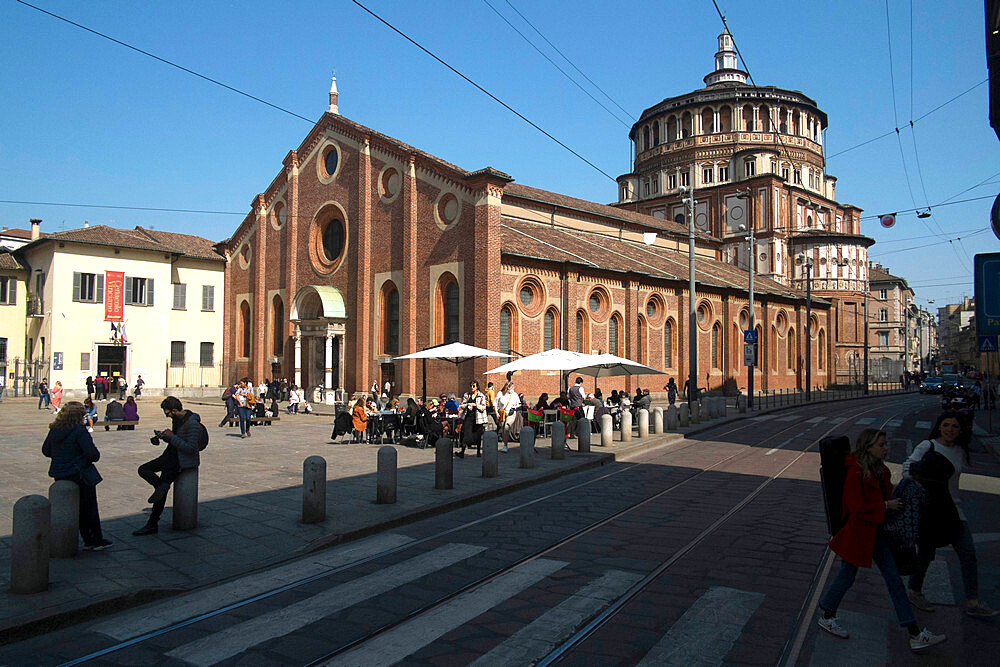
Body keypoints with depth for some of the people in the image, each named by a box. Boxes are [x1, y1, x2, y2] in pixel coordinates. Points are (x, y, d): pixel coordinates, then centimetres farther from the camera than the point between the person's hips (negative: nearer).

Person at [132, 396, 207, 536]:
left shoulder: (192, 424, -23)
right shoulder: (176, 419, 6)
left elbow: (190, 448, -26)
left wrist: (172, 437, -21)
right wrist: (163, 436, 2)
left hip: (184, 461, -10)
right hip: (172, 456, 10)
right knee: (143, 469, 5)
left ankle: (152, 525, -2)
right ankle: (160, 485, -17)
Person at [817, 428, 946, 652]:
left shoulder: (880, 470, 5)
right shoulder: (856, 473, -23)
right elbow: (857, 507, -25)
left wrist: (893, 502, 4)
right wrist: (886, 506, -21)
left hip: (876, 532, 9)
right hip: (857, 533, -9)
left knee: (894, 579, 10)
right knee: (846, 577, 7)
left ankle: (915, 635, 16)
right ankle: (825, 616, 29)